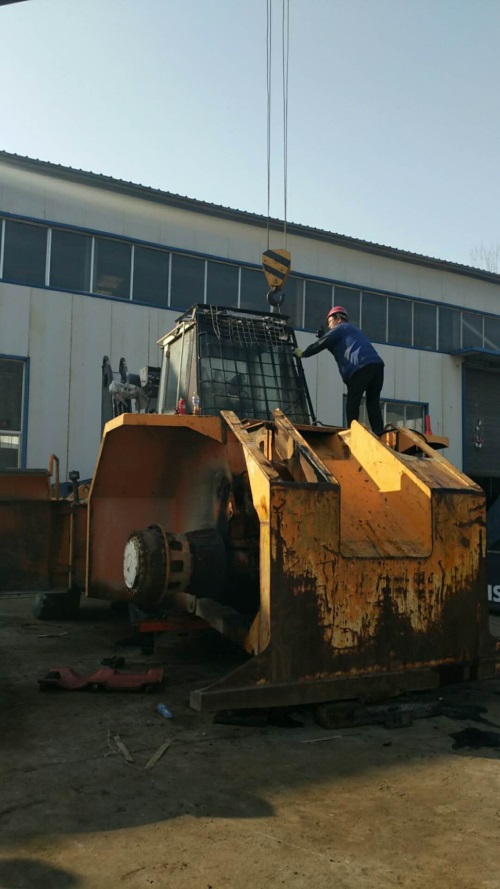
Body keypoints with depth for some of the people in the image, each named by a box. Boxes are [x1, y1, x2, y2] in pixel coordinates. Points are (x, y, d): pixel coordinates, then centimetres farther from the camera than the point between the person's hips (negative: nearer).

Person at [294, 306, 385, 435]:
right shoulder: (353, 330, 38)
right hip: (377, 364, 8)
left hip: (361, 367, -8)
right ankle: (379, 434, -1)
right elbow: (342, 350, 37)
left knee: (352, 403, -2)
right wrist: (324, 338, 32)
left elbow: (321, 344, 7)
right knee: (373, 403, 7)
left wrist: (302, 354, 17)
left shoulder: (340, 328, 13)